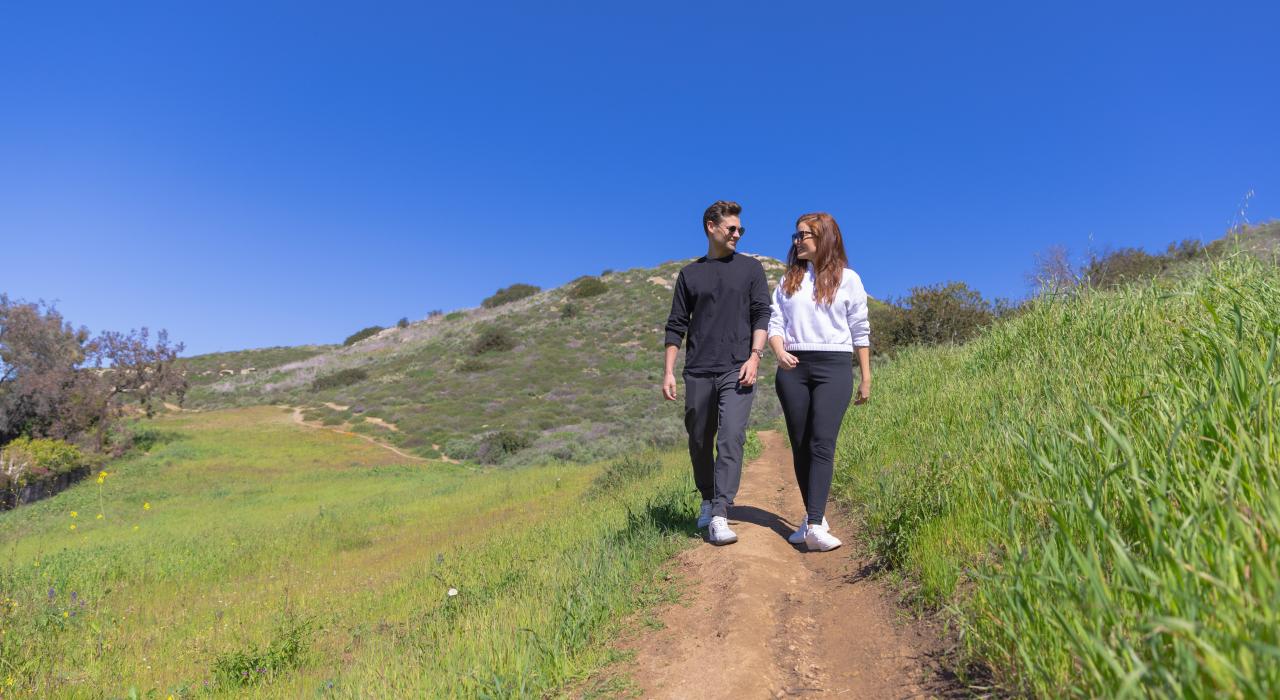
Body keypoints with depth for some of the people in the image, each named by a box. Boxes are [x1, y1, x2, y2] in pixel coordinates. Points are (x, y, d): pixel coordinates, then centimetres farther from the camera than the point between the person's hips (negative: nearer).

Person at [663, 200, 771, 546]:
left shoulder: (751, 268, 11)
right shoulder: (690, 273, 12)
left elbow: (762, 315, 4)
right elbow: (676, 325, 11)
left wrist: (754, 356, -10)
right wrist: (668, 371, 3)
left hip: (737, 371, -2)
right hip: (698, 372, 2)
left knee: (731, 439, -14)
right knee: (699, 442, 10)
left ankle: (719, 516, -15)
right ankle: (708, 501, 30)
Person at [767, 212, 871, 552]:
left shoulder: (847, 278, 7)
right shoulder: (788, 279, 14)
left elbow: (860, 331, 9)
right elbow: (775, 322, 10)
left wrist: (866, 378, 8)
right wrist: (779, 352, -12)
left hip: (833, 367, -3)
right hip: (793, 368, 3)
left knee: (822, 444, -14)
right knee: (800, 445, 5)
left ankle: (815, 525, -18)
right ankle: (813, 516, 17)